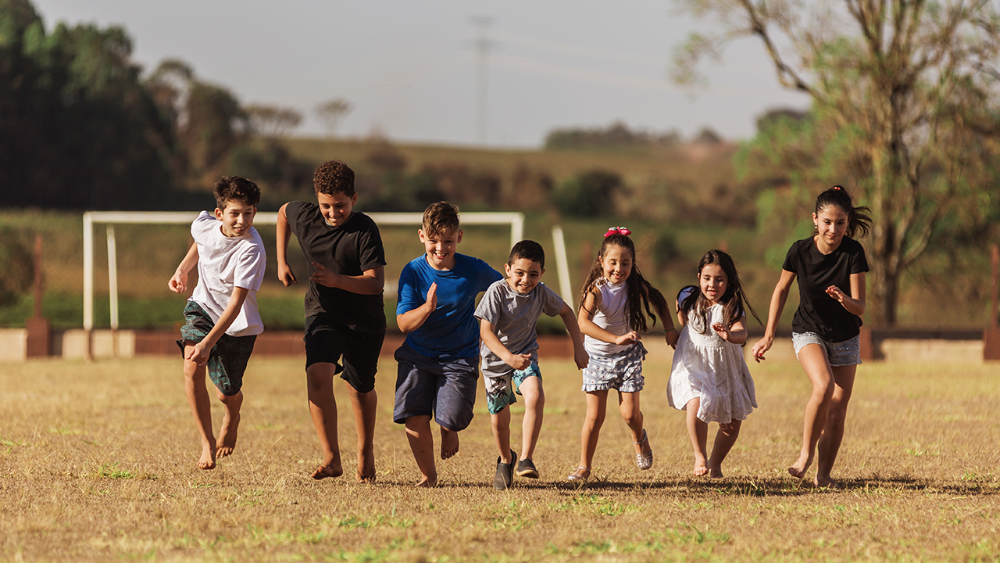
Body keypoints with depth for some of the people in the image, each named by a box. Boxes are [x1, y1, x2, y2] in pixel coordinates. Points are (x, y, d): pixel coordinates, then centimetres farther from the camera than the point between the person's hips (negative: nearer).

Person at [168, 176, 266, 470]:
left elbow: (236, 302, -35)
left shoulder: (251, 250, -32)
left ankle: (232, 418, 44)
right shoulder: (204, 224, -15)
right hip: (203, 305, 3)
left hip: (238, 325, -3)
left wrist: (209, 342, -41)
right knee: (192, 368, -23)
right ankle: (207, 441, -10)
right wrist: (182, 270, 12)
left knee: (226, 394, 4)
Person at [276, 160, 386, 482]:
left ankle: (365, 453, 40)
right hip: (323, 312, 2)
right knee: (318, 375, -23)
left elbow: (376, 283, -26)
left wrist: (338, 280, -42)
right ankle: (331, 458, -21)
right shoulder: (305, 217, -10)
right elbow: (283, 212, 15)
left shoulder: (365, 230, -22)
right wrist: (282, 261, 9)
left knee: (360, 388, 14)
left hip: (365, 321, -2)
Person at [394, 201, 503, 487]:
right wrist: (427, 308, -34)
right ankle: (428, 475, 11)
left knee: (451, 417, -17)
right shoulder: (413, 272, -11)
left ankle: (450, 432, 24)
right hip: (418, 355, 1)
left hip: (459, 357, -1)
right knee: (414, 418, -14)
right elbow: (404, 323, -15)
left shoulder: (474, 270, -10)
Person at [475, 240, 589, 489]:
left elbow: (566, 312, 7)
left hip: (526, 355, 1)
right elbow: (486, 331, -27)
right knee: (499, 416, 7)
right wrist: (509, 357, -40)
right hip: (496, 358, -1)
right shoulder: (497, 292, -23)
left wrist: (578, 347, 3)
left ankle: (525, 460, -24)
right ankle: (506, 460, 38)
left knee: (535, 397, -27)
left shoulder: (541, 293, -12)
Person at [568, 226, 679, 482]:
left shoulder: (636, 287, -10)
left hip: (627, 355, 2)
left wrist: (670, 329, 11)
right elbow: (583, 323, -39)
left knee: (630, 413, -4)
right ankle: (584, 466, 7)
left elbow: (658, 300, 13)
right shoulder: (596, 290, -23)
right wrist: (616, 339, -47)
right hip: (598, 356, -2)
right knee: (594, 416, -6)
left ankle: (639, 439, 31)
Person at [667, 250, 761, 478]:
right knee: (695, 404, -26)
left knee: (732, 424, 4)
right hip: (693, 365, -1)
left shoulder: (732, 308, -14)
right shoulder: (688, 299, -8)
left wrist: (730, 335, -53)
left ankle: (715, 463, 29)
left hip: (724, 369, 1)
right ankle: (700, 456, -5)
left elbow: (742, 334, -32)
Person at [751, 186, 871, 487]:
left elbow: (859, 307, -19)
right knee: (823, 385, -28)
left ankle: (824, 474, 13)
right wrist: (768, 336, 1)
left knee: (838, 407, 1)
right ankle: (806, 452, -13)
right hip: (808, 331, -2)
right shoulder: (800, 251, -17)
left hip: (845, 337, 2)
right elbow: (781, 290, 0)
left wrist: (844, 300, -42)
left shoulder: (853, 253, -18)